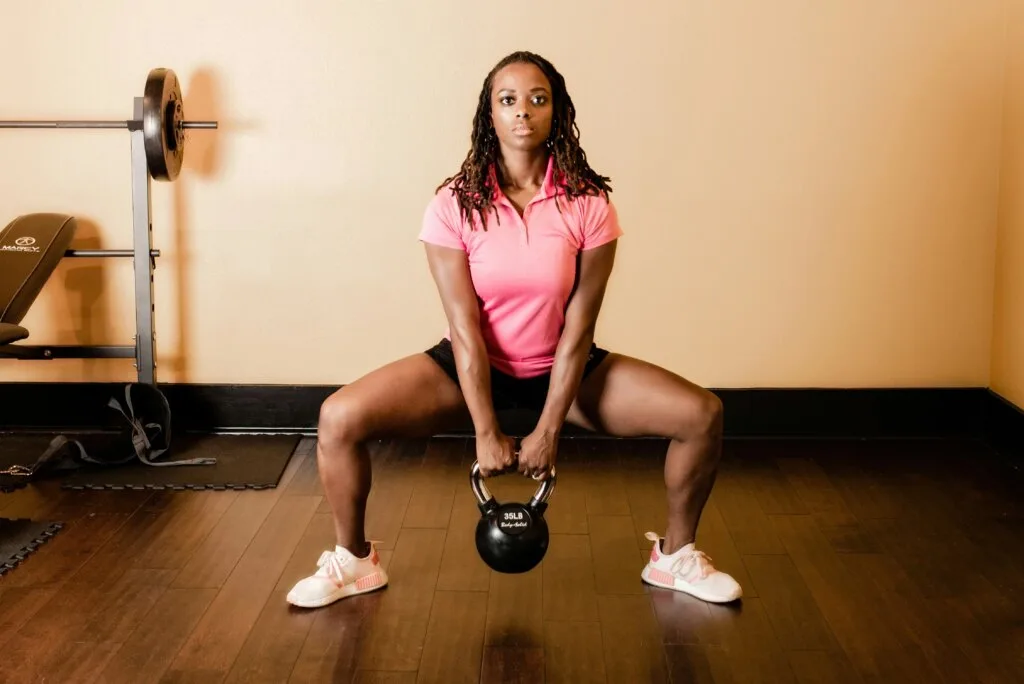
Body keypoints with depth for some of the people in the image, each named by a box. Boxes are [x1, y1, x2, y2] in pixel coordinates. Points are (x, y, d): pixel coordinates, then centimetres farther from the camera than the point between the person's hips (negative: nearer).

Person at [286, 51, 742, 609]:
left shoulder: (588, 204, -14)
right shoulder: (454, 205, -15)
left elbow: (578, 328, -14)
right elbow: (465, 326, -17)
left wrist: (549, 430, -17)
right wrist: (486, 432, -18)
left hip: (560, 368, 1)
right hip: (473, 366, -1)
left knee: (702, 415, -14)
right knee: (338, 419, -22)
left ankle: (674, 556, 11)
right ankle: (354, 562, 4)